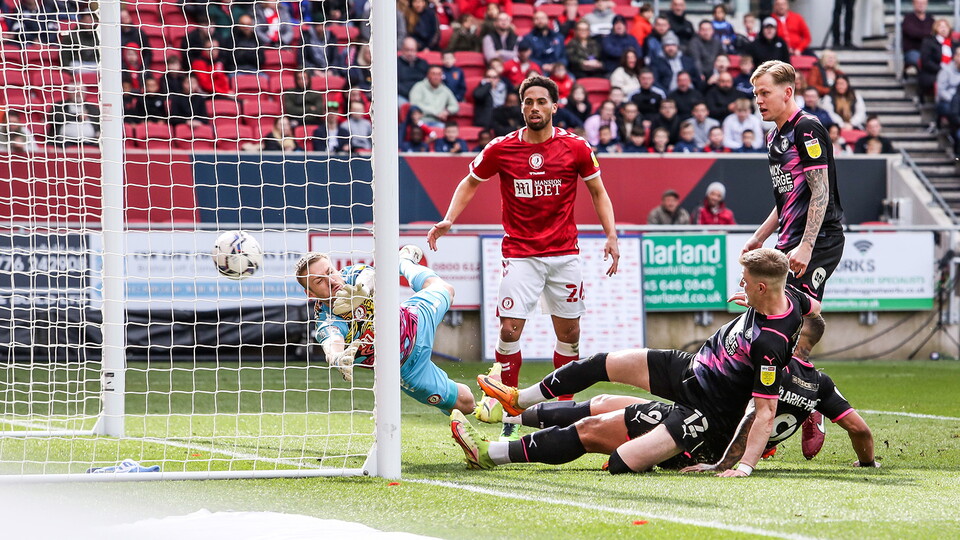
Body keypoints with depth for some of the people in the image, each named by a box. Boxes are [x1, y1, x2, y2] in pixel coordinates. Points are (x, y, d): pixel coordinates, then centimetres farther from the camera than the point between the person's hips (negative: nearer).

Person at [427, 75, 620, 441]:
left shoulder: (576, 148, -1)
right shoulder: (501, 149, -2)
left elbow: (598, 192, 9)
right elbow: (470, 183, 13)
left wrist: (611, 235, -3)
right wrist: (448, 220, -1)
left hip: (564, 253, 1)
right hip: (520, 255, -1)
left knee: (569, 333, 5)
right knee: (509, 330, -12)